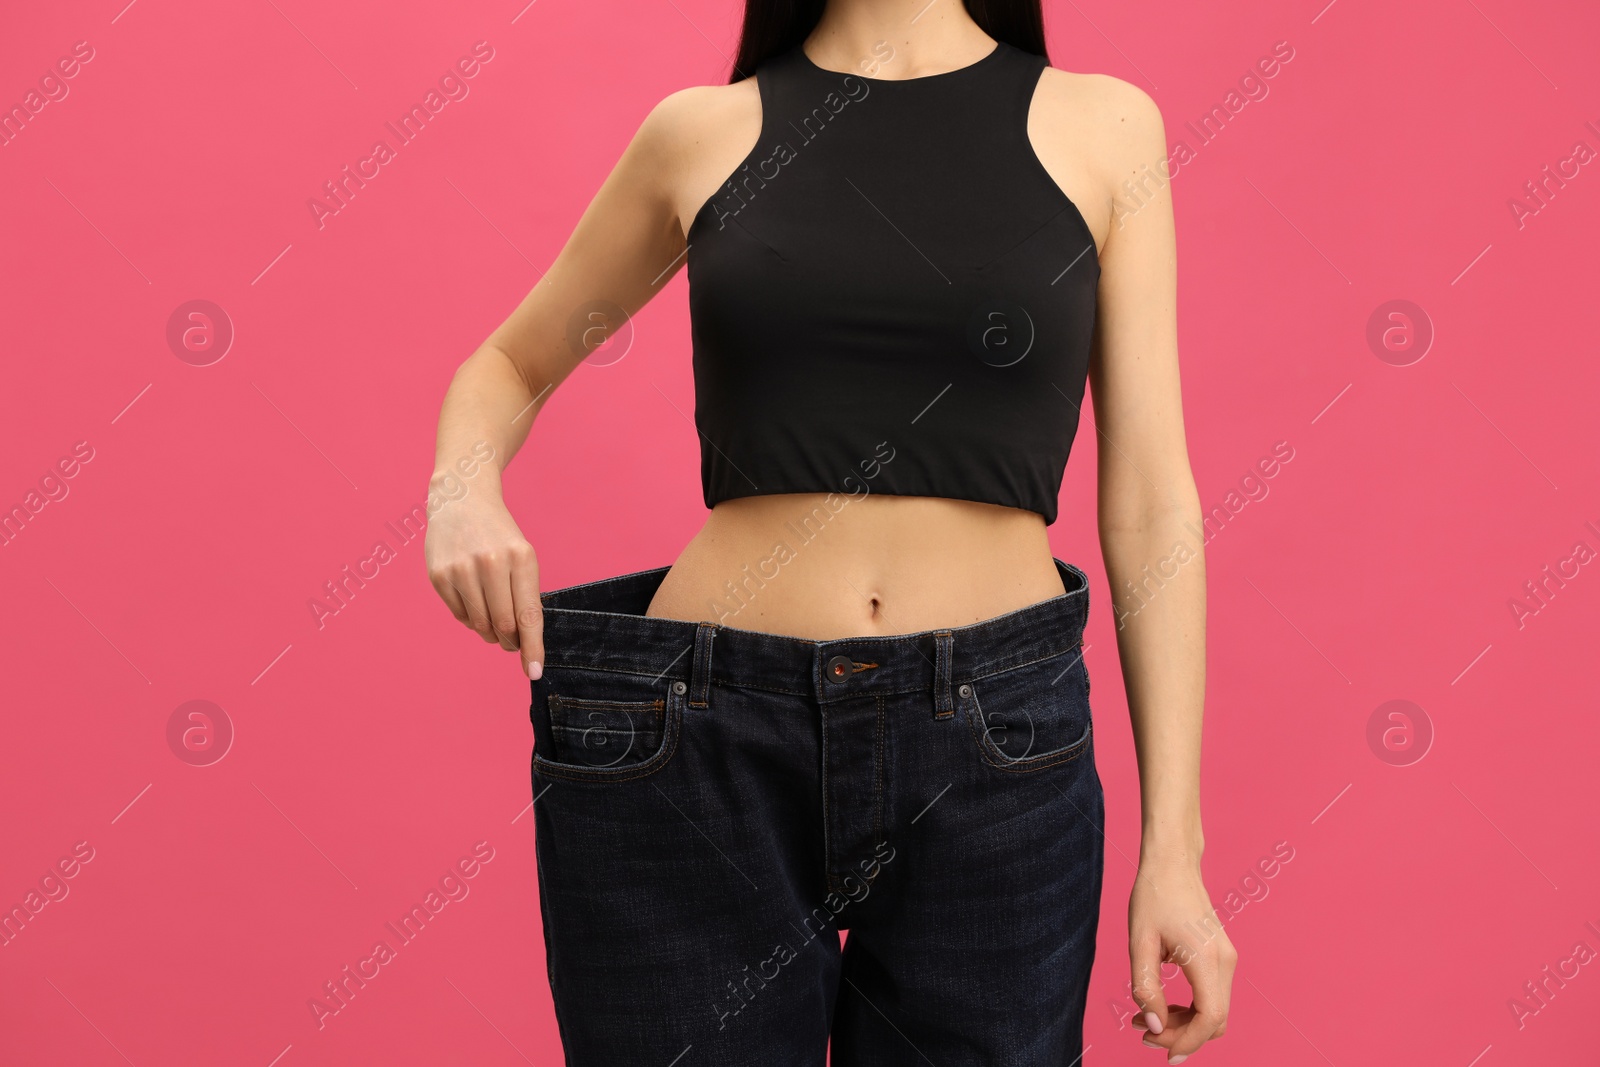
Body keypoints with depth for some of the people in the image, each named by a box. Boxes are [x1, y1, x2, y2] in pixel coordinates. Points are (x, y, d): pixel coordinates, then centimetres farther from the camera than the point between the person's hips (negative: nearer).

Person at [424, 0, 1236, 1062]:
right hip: (707, 751, 0)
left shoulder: (1103, 126, 4)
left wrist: (1173, 848, -2)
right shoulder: (703, 131, 6)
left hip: (994, 752, 0)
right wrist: (464, 494, -5)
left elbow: (1151, 506, 2)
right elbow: (507, 366, 19)